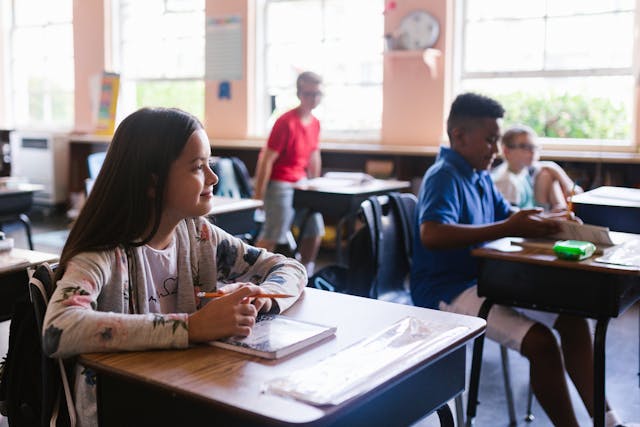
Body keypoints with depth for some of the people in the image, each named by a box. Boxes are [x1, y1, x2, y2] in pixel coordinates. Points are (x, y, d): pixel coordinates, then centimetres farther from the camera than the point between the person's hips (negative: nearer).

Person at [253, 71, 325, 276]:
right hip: (280, 184, -8)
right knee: (272, 236, -10)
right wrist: (259, 195, -17)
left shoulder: (315, 123, 6)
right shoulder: (286, 122, -18)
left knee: (315, 231, 11)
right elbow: (267, 159, -18)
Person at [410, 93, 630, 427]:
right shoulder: (443, 177, -17)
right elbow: (431, 235, -35)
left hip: (485, 278, 10)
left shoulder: (480, 177, 11)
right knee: (540, 342, -24)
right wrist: (507, 229, -37)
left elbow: (508, 216, 18)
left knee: (571, 316, 4)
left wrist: (542, 222, -5)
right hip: (448, 290, -10)